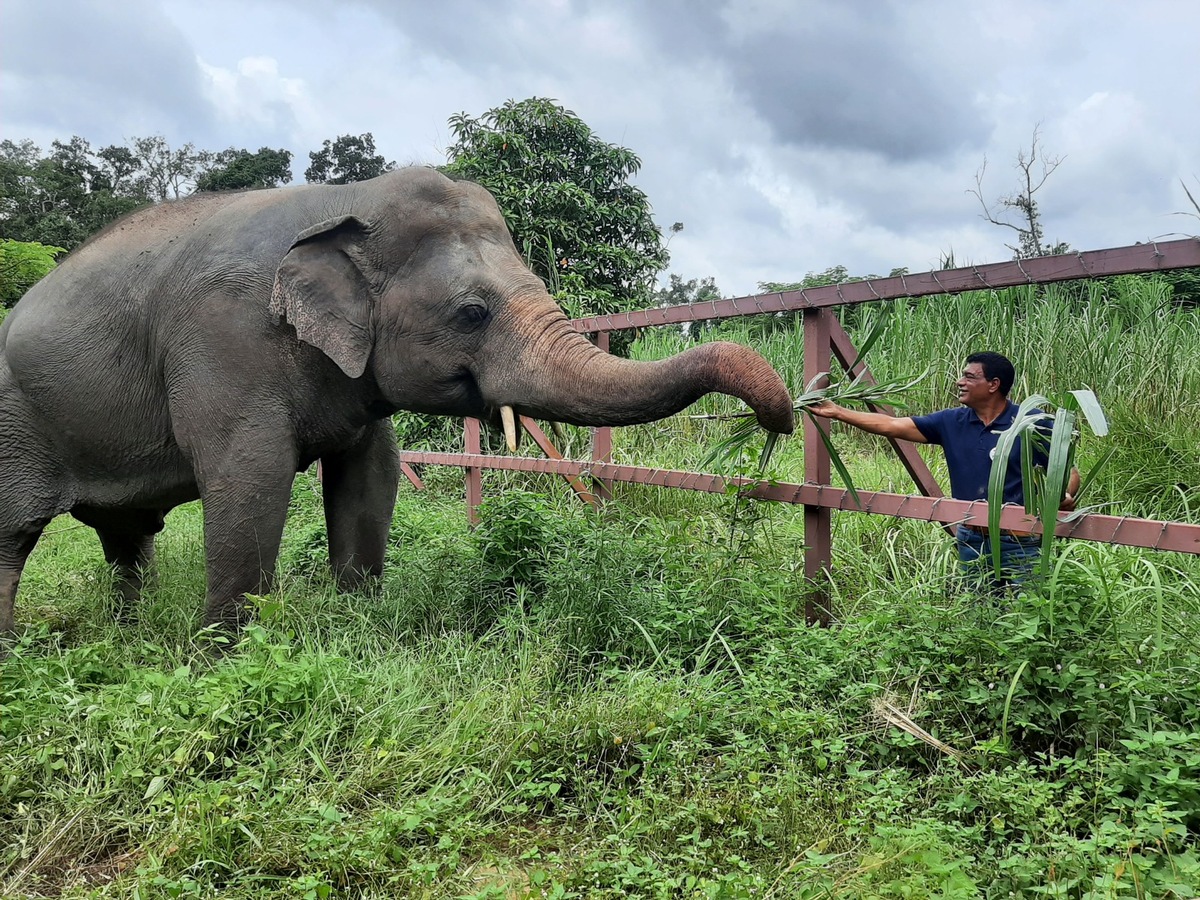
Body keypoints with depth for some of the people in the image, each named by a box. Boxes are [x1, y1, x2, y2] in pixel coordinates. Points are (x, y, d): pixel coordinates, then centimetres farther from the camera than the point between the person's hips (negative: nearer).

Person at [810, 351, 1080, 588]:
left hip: (1019, 544, -5)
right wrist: (837, 412, 0)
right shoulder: (951, 422, 3)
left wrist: (1066, 496, -29)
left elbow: (1068, 471, -6)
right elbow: (891, 426, 3)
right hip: (971, 541, 5)